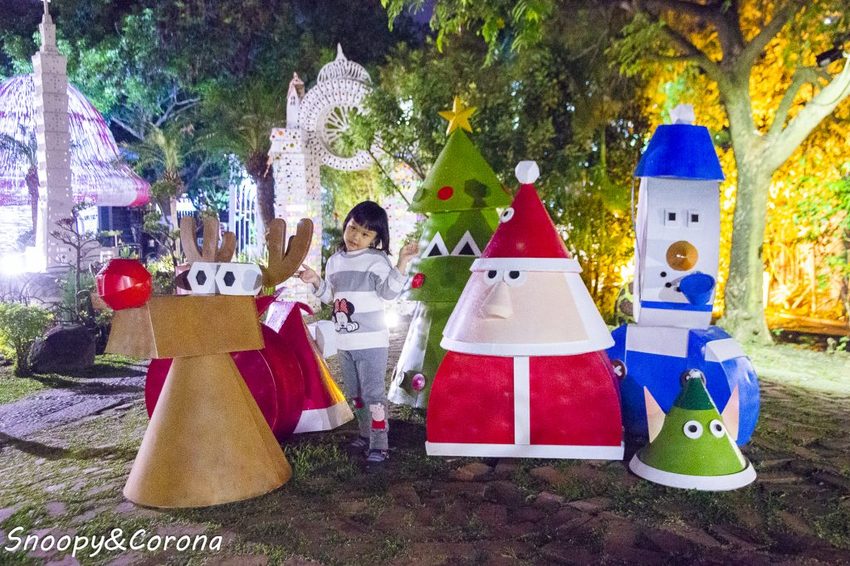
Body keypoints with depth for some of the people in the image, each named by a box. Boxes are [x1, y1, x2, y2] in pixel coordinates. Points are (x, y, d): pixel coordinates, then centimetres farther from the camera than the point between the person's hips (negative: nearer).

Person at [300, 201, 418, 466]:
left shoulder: (376, 260, -10)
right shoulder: (335, 261, 10)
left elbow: (389, 292, -23)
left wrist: (402, 263, -32)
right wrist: (317, 282, 3)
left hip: (371, 342, -7)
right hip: (344, 343, 7)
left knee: (373, 393, -5)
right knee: (355, 394, 18)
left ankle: (379, 444, 4)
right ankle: (366, 434, 34)